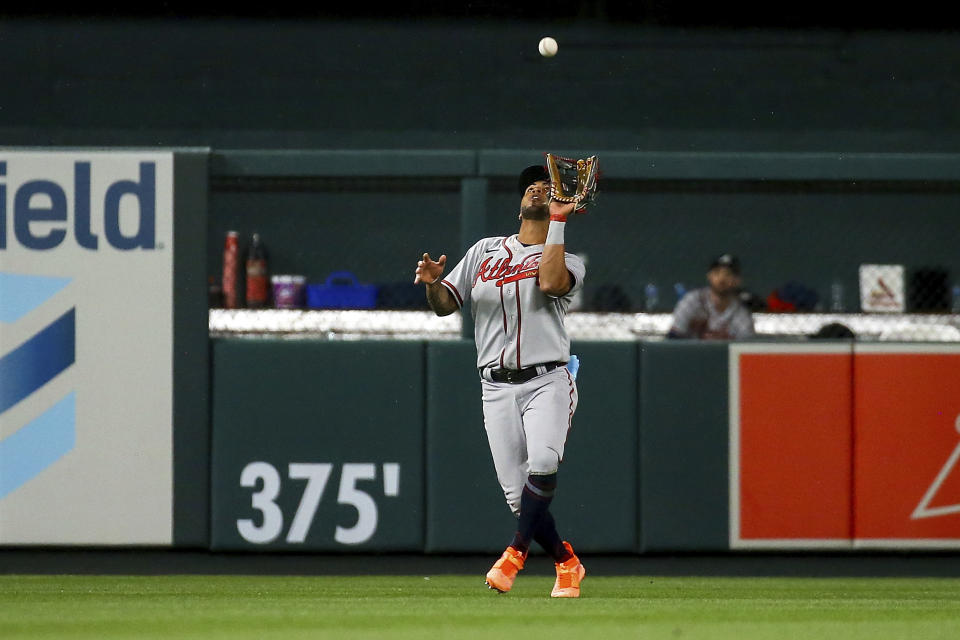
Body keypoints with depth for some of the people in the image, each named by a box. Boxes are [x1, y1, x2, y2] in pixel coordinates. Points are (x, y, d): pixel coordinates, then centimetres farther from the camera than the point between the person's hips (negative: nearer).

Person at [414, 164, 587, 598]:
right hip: (497, 387, 3)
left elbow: (550, 282, -16)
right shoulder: (485, 252, 18)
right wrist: (432, 283, -7)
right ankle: (567, 563, 14)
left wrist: (557, 220, -10)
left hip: (547, 380, -3)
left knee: (542, 463, -31)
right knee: (518, 495, -4)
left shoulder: (568, 261, 8)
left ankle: (515, 553, -24)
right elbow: (444, 305, 16)